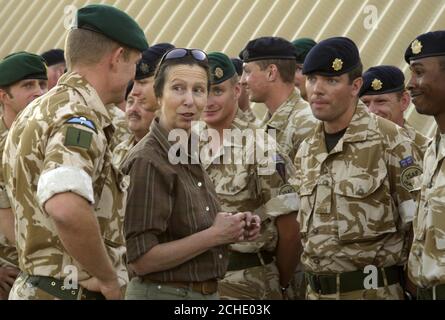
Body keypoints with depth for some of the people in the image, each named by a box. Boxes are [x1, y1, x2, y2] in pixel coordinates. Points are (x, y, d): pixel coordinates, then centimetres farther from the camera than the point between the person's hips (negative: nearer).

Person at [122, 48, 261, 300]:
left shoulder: (188, 155, 6)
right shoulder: (148, 161, -16)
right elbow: (141, 259, -21)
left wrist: (234, 229, 0)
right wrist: (215, 235, -18)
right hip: (163, 292, -7)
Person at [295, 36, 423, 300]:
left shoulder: (390, 141, -11)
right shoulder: (306, 151, 9)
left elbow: (419, 226, -11)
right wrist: (312, 283, 12)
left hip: (372, 290, -6)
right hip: (316, 290, 6)